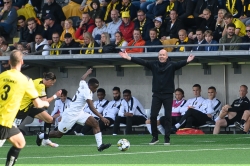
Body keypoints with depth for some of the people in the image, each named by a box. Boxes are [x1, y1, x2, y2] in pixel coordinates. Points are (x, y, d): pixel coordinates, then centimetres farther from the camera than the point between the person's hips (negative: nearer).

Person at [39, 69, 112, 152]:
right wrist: (101, 117, -36)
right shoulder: (87, 91, -23)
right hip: (71, 115, -9)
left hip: (79, 113, 9)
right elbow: (91, 107, -31)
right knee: (58, 134, 5)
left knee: (95, 123, -10)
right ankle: (42, 136, 29)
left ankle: (100, 145, -18)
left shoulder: (83, 85, 2)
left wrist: (87, 72, 49)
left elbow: (82, 78, 28)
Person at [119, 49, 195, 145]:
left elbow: (179, 64, -21)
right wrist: (129, 58, -16)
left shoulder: (171, 65, -3)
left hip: (168, 95, -2)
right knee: (153, 116, -1)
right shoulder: (153, 64, 3)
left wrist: (187, 61, -43)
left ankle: (167, 138, 6)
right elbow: (142, 62, -5)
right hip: (156, 94, 2)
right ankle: (155, 137, 12)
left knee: (168, 116, -1)